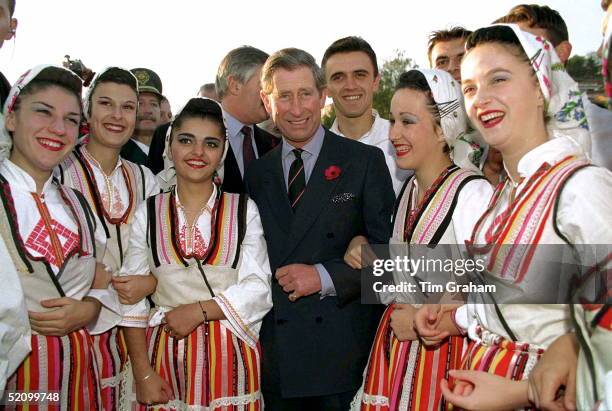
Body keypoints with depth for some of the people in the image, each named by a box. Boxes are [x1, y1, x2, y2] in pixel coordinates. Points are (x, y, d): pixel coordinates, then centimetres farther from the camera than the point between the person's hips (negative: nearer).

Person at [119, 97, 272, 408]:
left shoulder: (244, 210, 3)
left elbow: (258, 290, -4)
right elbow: (132, 299, 2)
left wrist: (199, 310, -15)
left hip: (230, 359, 0)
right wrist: (142, 374, -5)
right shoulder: (148, 213, 5)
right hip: (165, 357, 1)